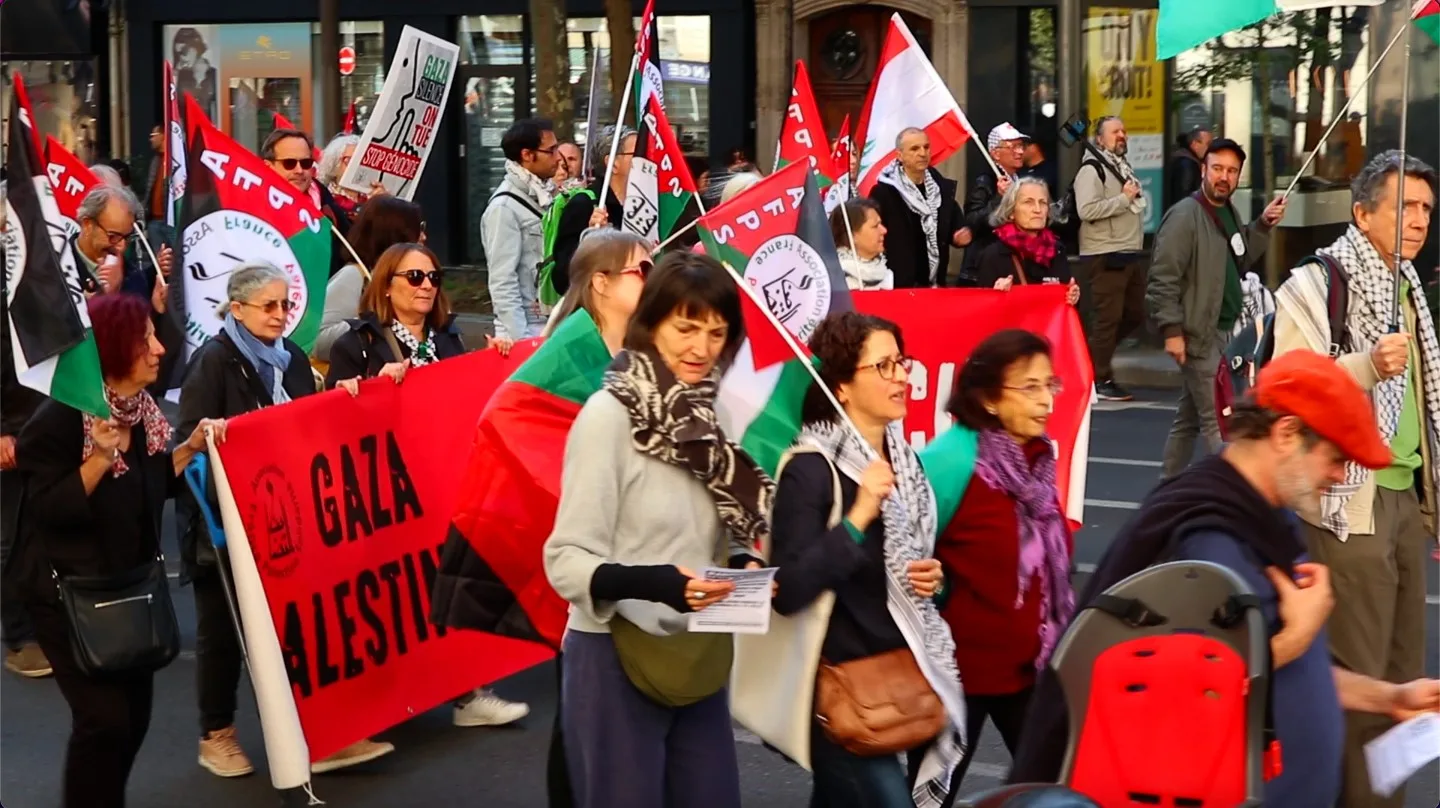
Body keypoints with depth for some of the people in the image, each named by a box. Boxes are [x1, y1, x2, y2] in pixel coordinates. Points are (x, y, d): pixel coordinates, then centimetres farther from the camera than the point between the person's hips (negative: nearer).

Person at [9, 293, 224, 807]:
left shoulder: (142, 408, 3)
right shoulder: (62, 416, -20)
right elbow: (47, 509, -23)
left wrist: (191, 447, -4)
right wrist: (100, 458, -33)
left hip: (129, 584, 8)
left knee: (135, 711, 11)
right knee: (104, 717, -10)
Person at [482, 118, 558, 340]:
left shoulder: (540, 196, 11)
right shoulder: (505, 206, -13)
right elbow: (503, 282, -17)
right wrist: (519, 338, -21)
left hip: (551, 324, 8)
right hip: (526, 329, -8)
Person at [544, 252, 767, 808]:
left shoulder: (713, 411, 4)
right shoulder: (609, 414, -15)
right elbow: (566, 560, -17)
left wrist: (743, 565, -6)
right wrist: (652, 582, -33)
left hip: (699, 660, 6)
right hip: (618, 661, -6)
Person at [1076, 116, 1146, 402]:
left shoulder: (1125, 168, 20)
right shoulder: (1091, 170, -10)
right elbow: (1087, 210, -23)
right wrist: (1124, 198, -18)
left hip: (1131, 255, 9)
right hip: (1105, 257, -9)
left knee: (1135, 314, 13)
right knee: (1109, 318, -5)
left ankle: (1094, 355, 27)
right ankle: (1100, 379, 4)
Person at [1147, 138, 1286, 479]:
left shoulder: (1229, 212, 12)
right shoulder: (1185, 216, -15)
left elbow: (1240, 261, 20)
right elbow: (1163, 278, -19)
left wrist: (1263, 225, 9)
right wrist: (1172, 329, -23)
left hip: (1225, 331, 9)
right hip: (1198, 334, -9)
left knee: (1190, 417, 16)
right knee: (1218, 419, -8)